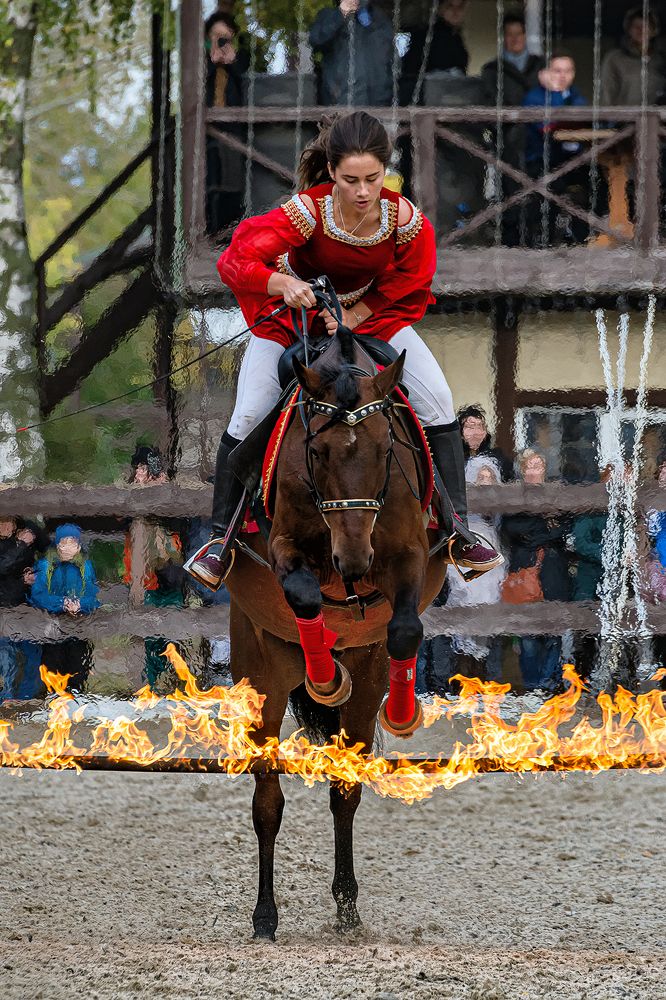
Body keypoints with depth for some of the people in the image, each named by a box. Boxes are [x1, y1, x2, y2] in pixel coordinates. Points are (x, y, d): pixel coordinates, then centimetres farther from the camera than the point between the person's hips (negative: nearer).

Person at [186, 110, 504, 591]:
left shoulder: (406, 219, -27)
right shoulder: (307, 213, -35)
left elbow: (410, 292, -11)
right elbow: (236, 261, -37)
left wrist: (354, 316, -23)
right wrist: (283, 284, -54)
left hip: (372, 313, 2)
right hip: (291, 314, -2)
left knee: (437, 400, -11)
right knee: (249, 416, -15)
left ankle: (458, 530, -1)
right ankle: (219, 538, 2)